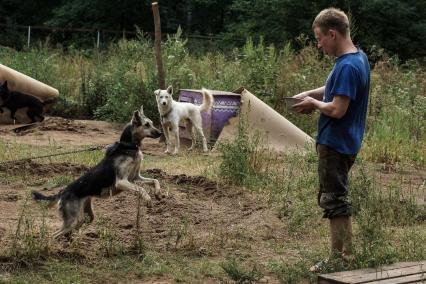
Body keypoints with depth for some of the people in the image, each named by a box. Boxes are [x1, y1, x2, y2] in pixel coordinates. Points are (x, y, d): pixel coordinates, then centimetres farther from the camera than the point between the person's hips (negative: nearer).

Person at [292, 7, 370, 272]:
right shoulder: (359, 57, 8)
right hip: (344, 141, 10)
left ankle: (342, 260, 9)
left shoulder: (347, 66, -23)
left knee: (335, 201, 0)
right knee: (336, 199, 17)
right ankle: (343, 255, 25)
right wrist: (311, 94, 7)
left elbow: (337, 109, -26)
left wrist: (314, 103, -8)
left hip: (335, 143, -10)